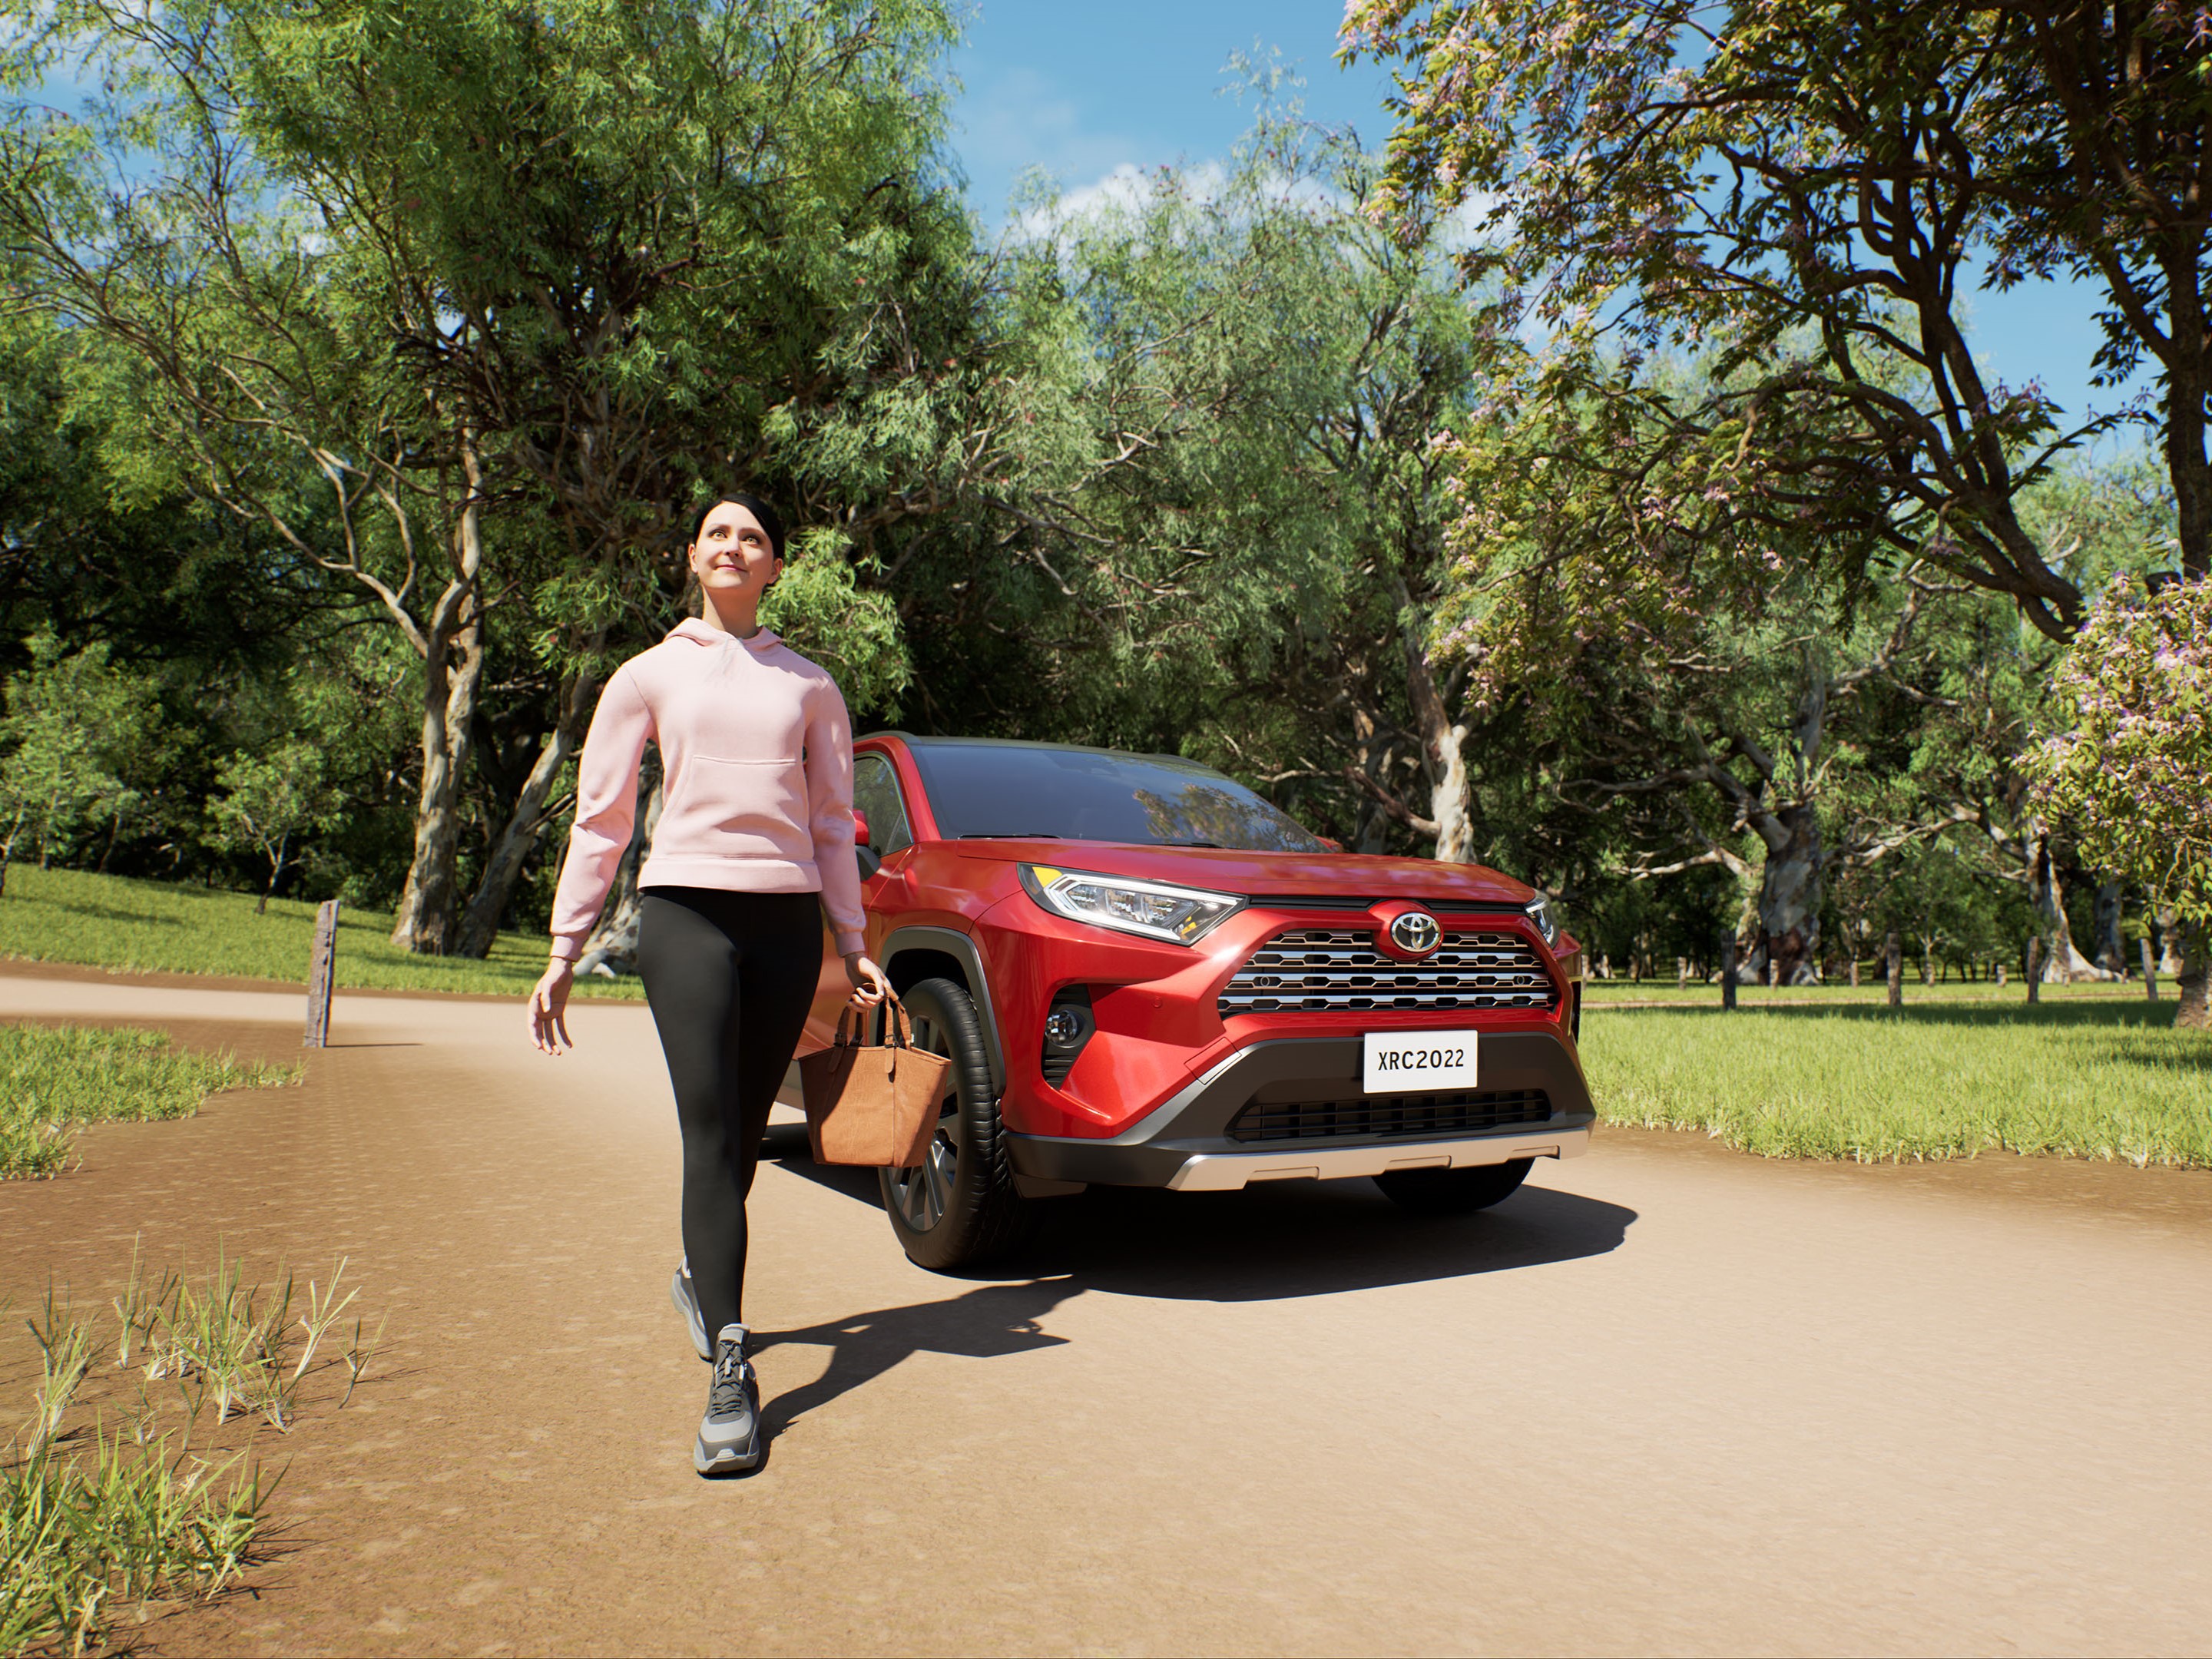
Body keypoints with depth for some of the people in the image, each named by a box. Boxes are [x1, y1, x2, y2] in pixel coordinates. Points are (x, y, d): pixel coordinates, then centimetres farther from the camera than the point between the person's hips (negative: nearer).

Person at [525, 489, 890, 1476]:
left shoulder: (808, 686, 15)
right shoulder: (650, 676, 11)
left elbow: (833, 823, 16)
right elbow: (600, 820, 10)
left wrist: (852, 945, 10)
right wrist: (564, 952, 5)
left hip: (788, 919, 2)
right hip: (687, 910, -2)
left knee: (745, 1133, 8)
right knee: (709, 1131, -12)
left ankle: (700, 1277, 36)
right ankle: (730, 1371, -11)